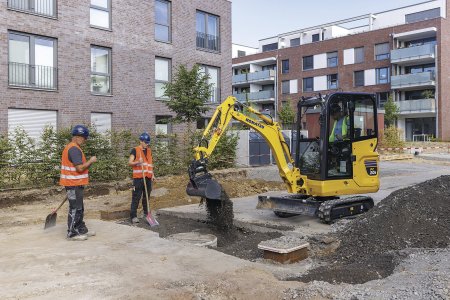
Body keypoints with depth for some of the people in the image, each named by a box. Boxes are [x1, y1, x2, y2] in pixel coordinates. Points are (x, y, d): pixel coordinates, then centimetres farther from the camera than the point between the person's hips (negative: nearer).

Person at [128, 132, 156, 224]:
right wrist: (137, 162, -27)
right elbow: (130, 162, -9)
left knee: (147, 196, 12)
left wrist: (152, 174, 15)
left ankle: (146, 213, 25)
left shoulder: (149, 150, 17)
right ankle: (133, 216, -4)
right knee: (136, 197, -7)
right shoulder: (135, 150, -2)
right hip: (138, 177, -6)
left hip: (148, 177, 6)